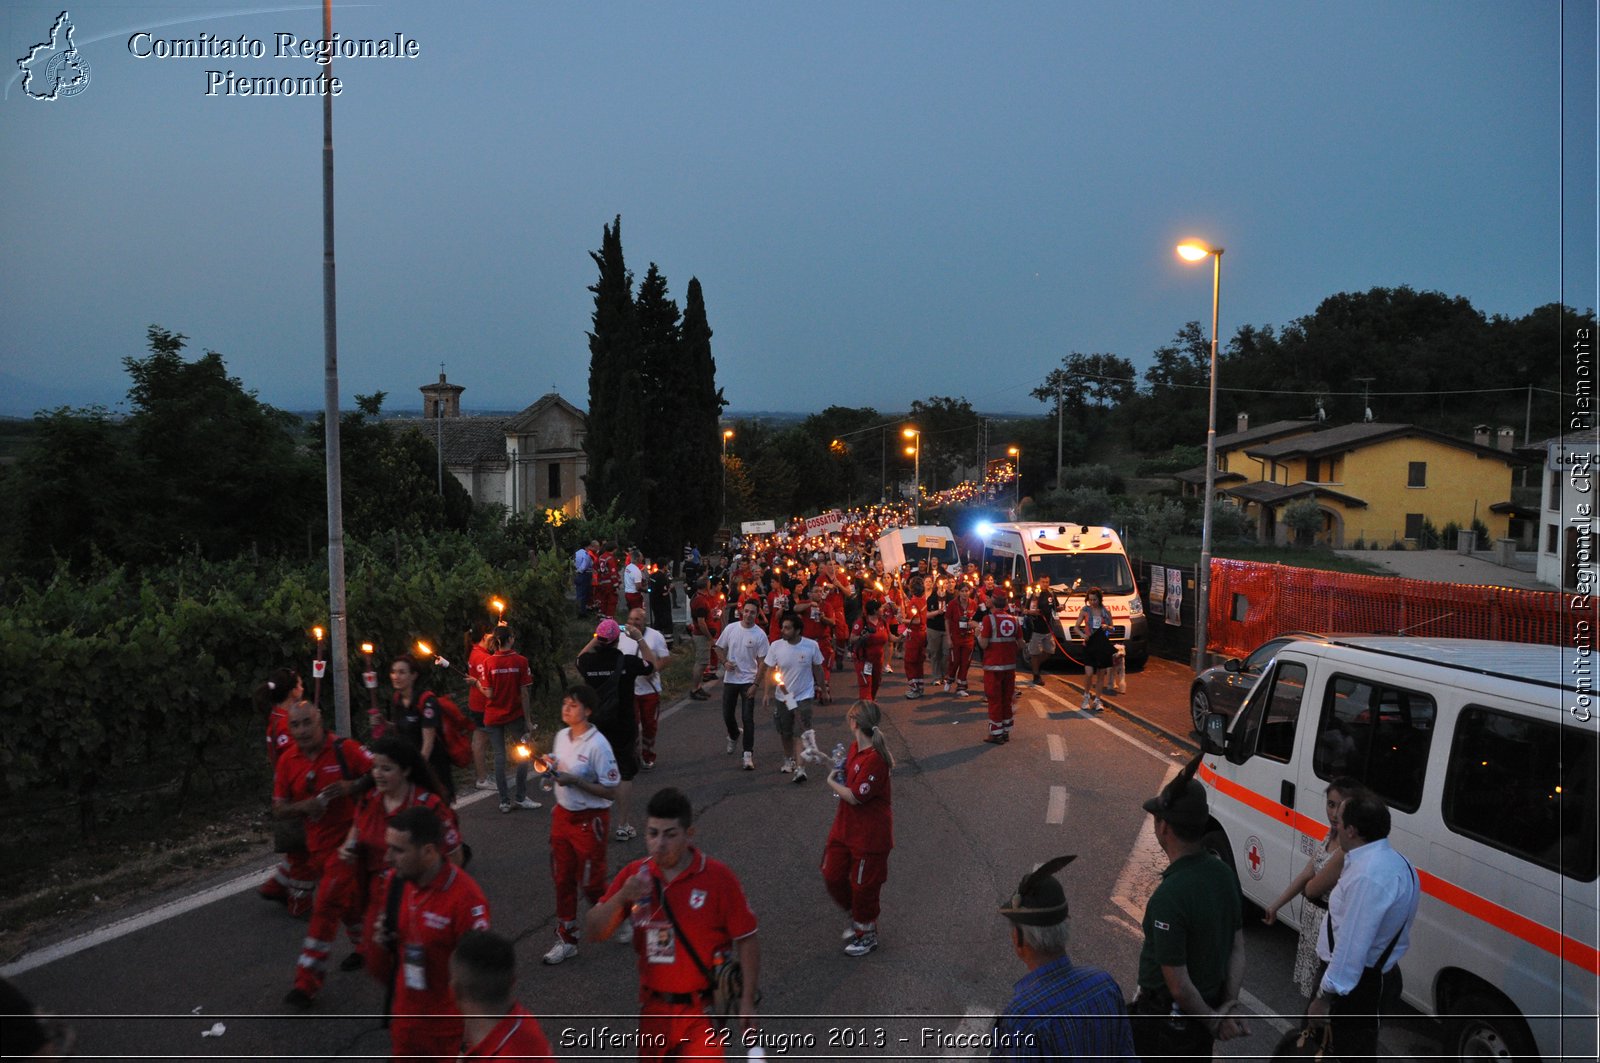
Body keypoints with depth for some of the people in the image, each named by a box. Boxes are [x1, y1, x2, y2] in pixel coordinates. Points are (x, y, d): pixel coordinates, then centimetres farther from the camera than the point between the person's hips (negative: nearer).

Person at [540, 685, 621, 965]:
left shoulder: (597, 745, -21)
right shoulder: (562, 736, 2)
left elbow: (611, 791, -20)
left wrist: (575, 781, -26)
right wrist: (550, 767, -4)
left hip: (590, 820, -7)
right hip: (562, 815, 7)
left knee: (590, 882, 3)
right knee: (562, 879, 13)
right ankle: (566, 939, 26)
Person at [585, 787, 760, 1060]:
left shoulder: (717, 877, -14)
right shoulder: (634, 875, -4)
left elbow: (746, 941, -8)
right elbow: (595, 932, -5)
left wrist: (747, 1001, -9)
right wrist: (621, 897, -23)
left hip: (702, 1009, -4)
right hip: (654, 1007, 4)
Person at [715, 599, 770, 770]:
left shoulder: (760, 635, -9)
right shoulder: (731, 628, -2)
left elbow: (762, 662, -8)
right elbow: (719, 647, 10)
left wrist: (755, 684, -14)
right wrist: (724, 662, -9)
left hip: (748, 680, -3)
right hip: (730, 678, 3)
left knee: (747, 718, -7)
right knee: (727, 715, 12)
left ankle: (748, 754, -4)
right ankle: (734, 735, 44)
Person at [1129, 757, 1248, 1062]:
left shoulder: (1168, 897, -32)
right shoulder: (1224, 873, -7)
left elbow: (1178, 984, -25)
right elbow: (1238, 948, 0)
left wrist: (1212, 1020, -11)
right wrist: (1230, 1005, -2)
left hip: (1166, 1018, -7)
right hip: (1209, 1004, 8)